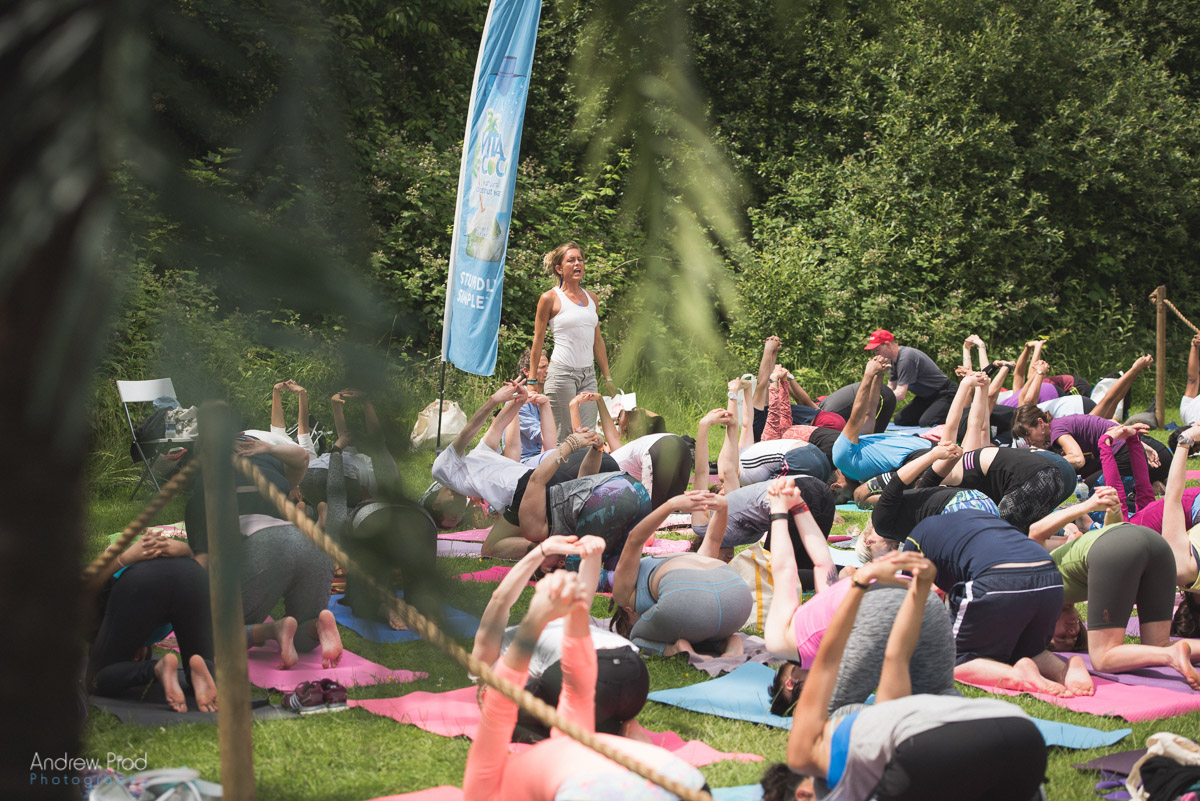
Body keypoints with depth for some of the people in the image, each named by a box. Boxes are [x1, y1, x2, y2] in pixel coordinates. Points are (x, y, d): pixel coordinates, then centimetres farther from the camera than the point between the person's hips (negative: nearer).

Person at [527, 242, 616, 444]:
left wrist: (607, 378, 19)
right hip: (561, 373, -5)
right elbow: (538, 342, 1)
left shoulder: (591, 298, 15)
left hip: (588, 376, 5)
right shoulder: (550, 298, -2)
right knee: (561, 436, -8)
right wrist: (533, 381, 0)